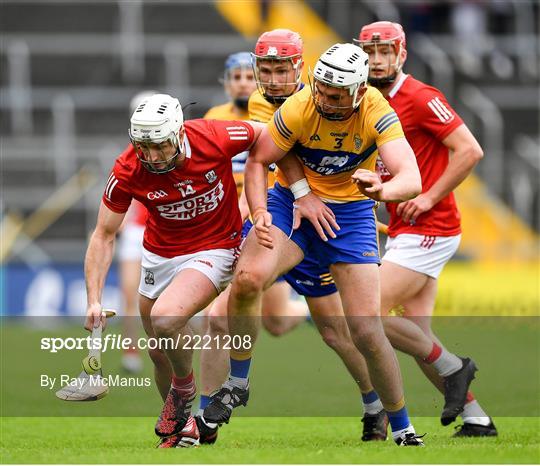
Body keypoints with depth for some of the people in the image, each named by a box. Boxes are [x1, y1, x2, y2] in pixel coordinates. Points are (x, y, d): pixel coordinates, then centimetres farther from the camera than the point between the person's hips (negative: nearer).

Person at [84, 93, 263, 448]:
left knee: (165, 319, -27)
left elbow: (268, 135, -6)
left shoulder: (214, 139, -26)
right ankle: (180, 425, 38)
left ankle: (184, 389, 2)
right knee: (161, 355, 11)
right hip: (159, 255, 4)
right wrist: (94, 300, -18)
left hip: (214, 249, -4)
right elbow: (104, 236, -9)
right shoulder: (128, 172, -19)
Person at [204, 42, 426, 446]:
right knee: (248, 278, -28)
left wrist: (383, 190, -55)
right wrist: (259, 212, -24)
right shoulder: (298, 109, -20)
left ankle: (402, 429, 15)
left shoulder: (377, 113, -22)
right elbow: (258, 160, -7)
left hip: (350, 213, 0)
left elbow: (412, 180, -32)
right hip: (294, 202, 0)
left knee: (367, 333, -6)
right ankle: (237, 384, -7)